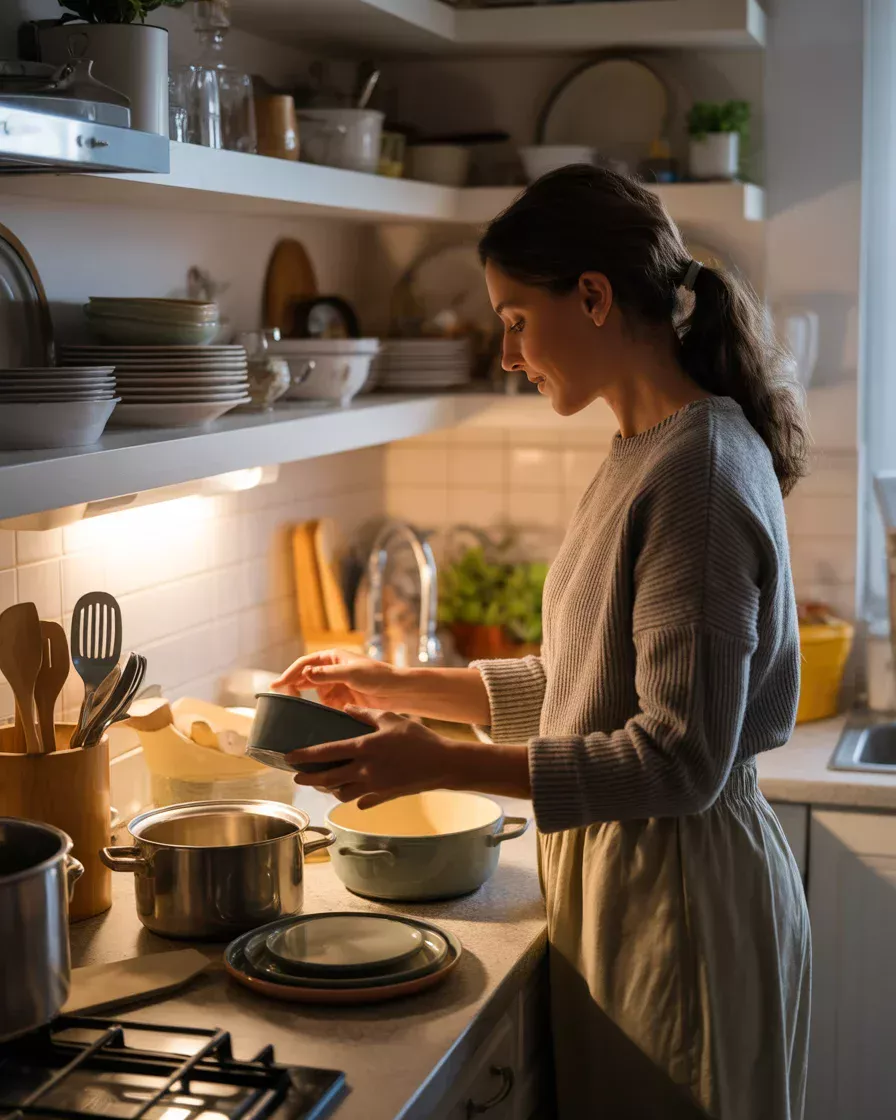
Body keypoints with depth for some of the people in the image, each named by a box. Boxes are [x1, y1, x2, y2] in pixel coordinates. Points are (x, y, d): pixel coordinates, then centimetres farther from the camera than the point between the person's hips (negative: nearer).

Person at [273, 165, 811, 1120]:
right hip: (622, 869, 9)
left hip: (681, 889, -9)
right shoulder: (646, 454, 9)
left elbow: (680, 758, -25)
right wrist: (403, 686, 12)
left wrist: (444, 765, -24)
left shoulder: (698, 470, -22)